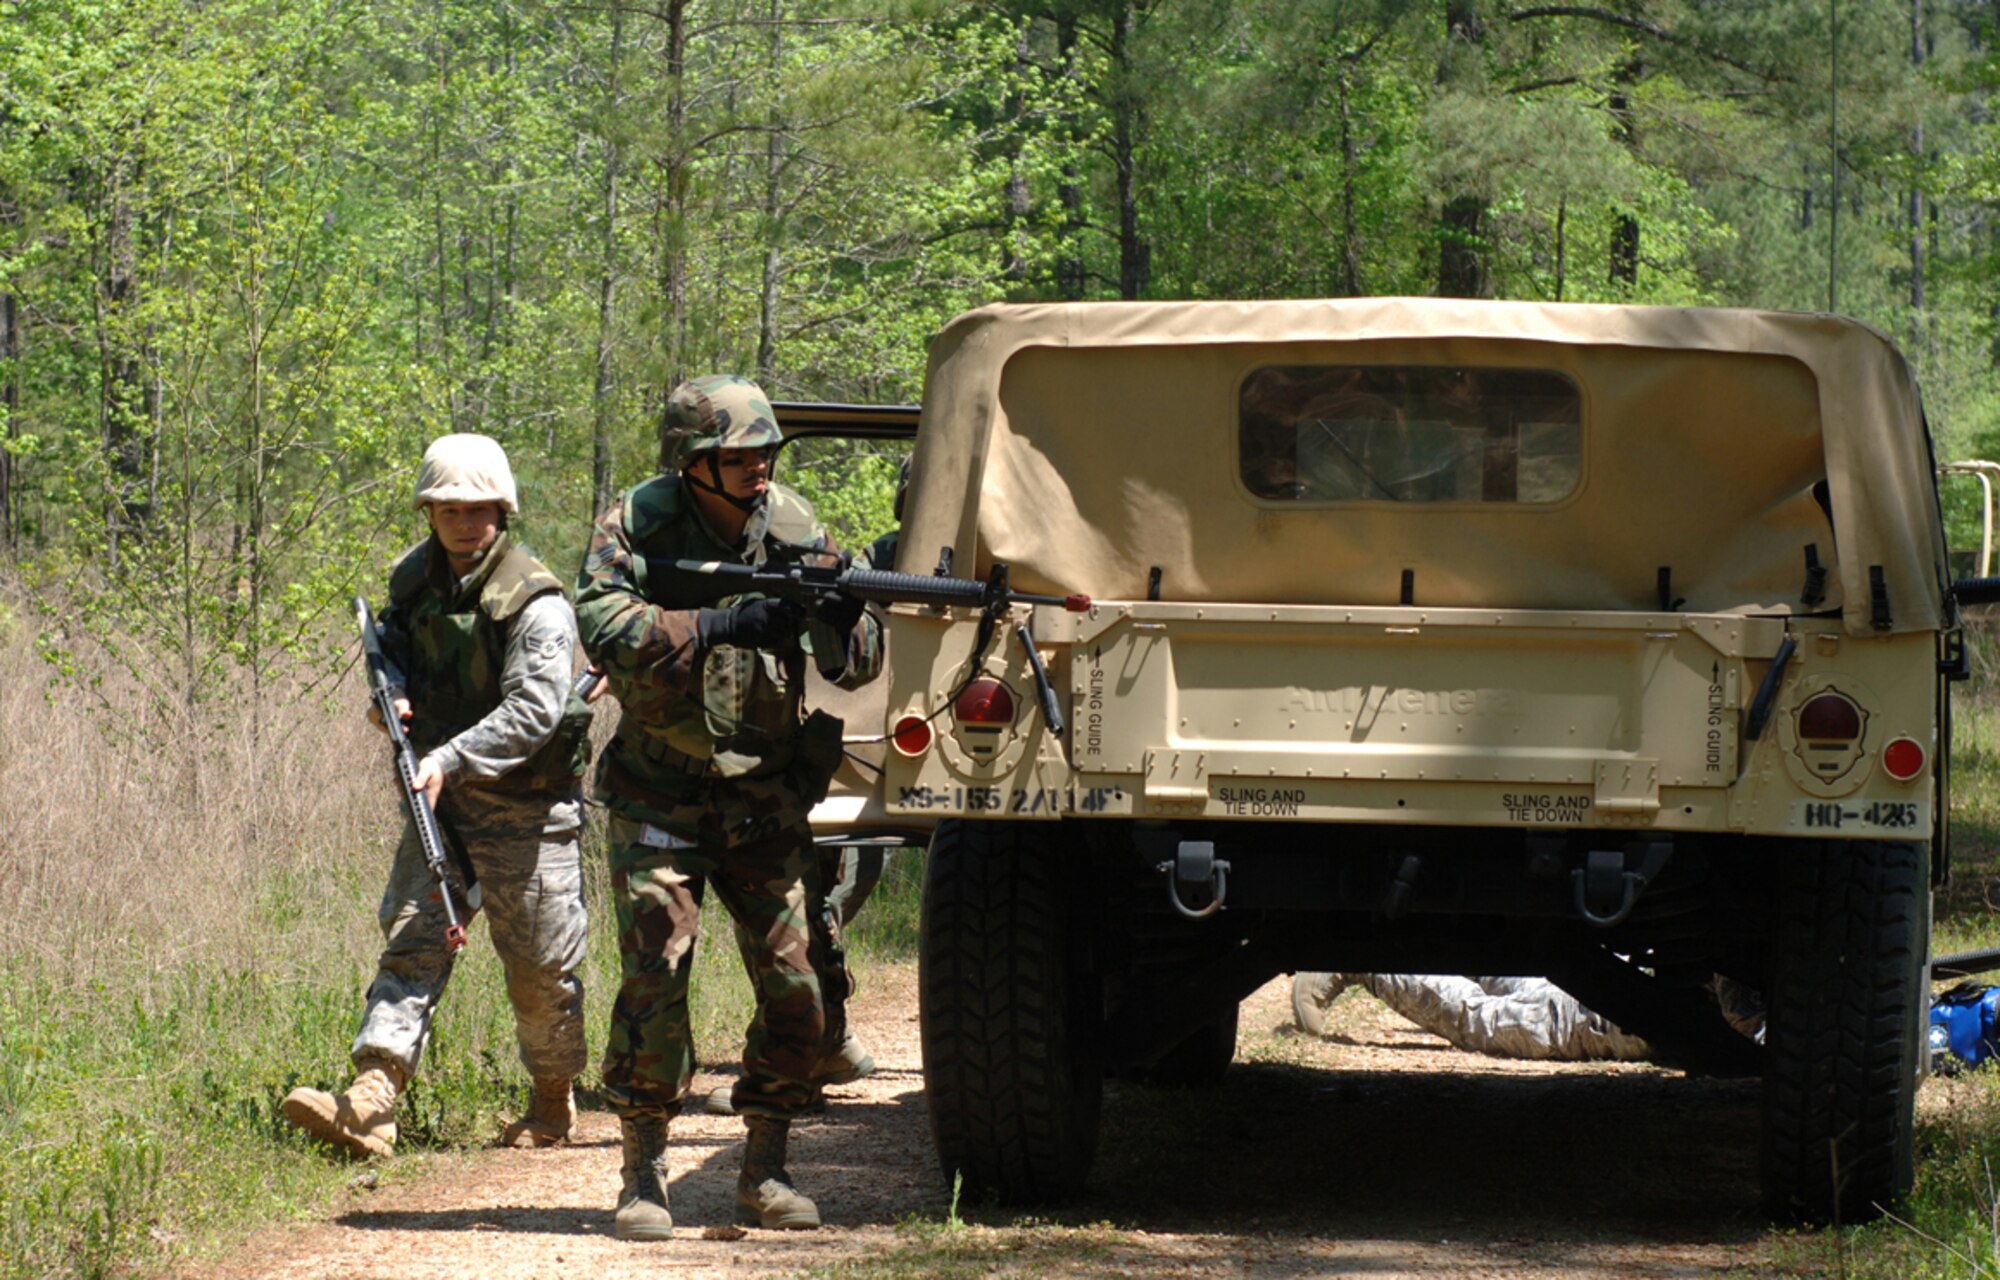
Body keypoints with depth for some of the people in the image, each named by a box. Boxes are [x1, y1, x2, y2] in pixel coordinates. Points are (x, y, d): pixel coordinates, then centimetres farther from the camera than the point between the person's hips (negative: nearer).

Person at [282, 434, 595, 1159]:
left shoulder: (535, 603, -17)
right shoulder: (415, 579, 4)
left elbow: (533, 710, -25)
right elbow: (391, 643, 22)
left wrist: (450, 760, -33)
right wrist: (390, 692, -2)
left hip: (526, 809, -5)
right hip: (441, 798, 5)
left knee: (541, 968, 5)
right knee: (412, 940, -8)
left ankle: (553, 1099, 28)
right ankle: (370, 1106, -20)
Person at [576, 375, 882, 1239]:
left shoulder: (792, 527, -2)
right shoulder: (636, 527, -9)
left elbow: (854, 669, -2)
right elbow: (606, 630, -27)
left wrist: (845, 614, -25)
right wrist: (726, 625, -34)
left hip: (766, 800, 3)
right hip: (660, 799, -3)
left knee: (799, 987, -3)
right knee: (655, 976, -13)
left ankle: (765, 1170, 10)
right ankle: (643, 1175, -3)